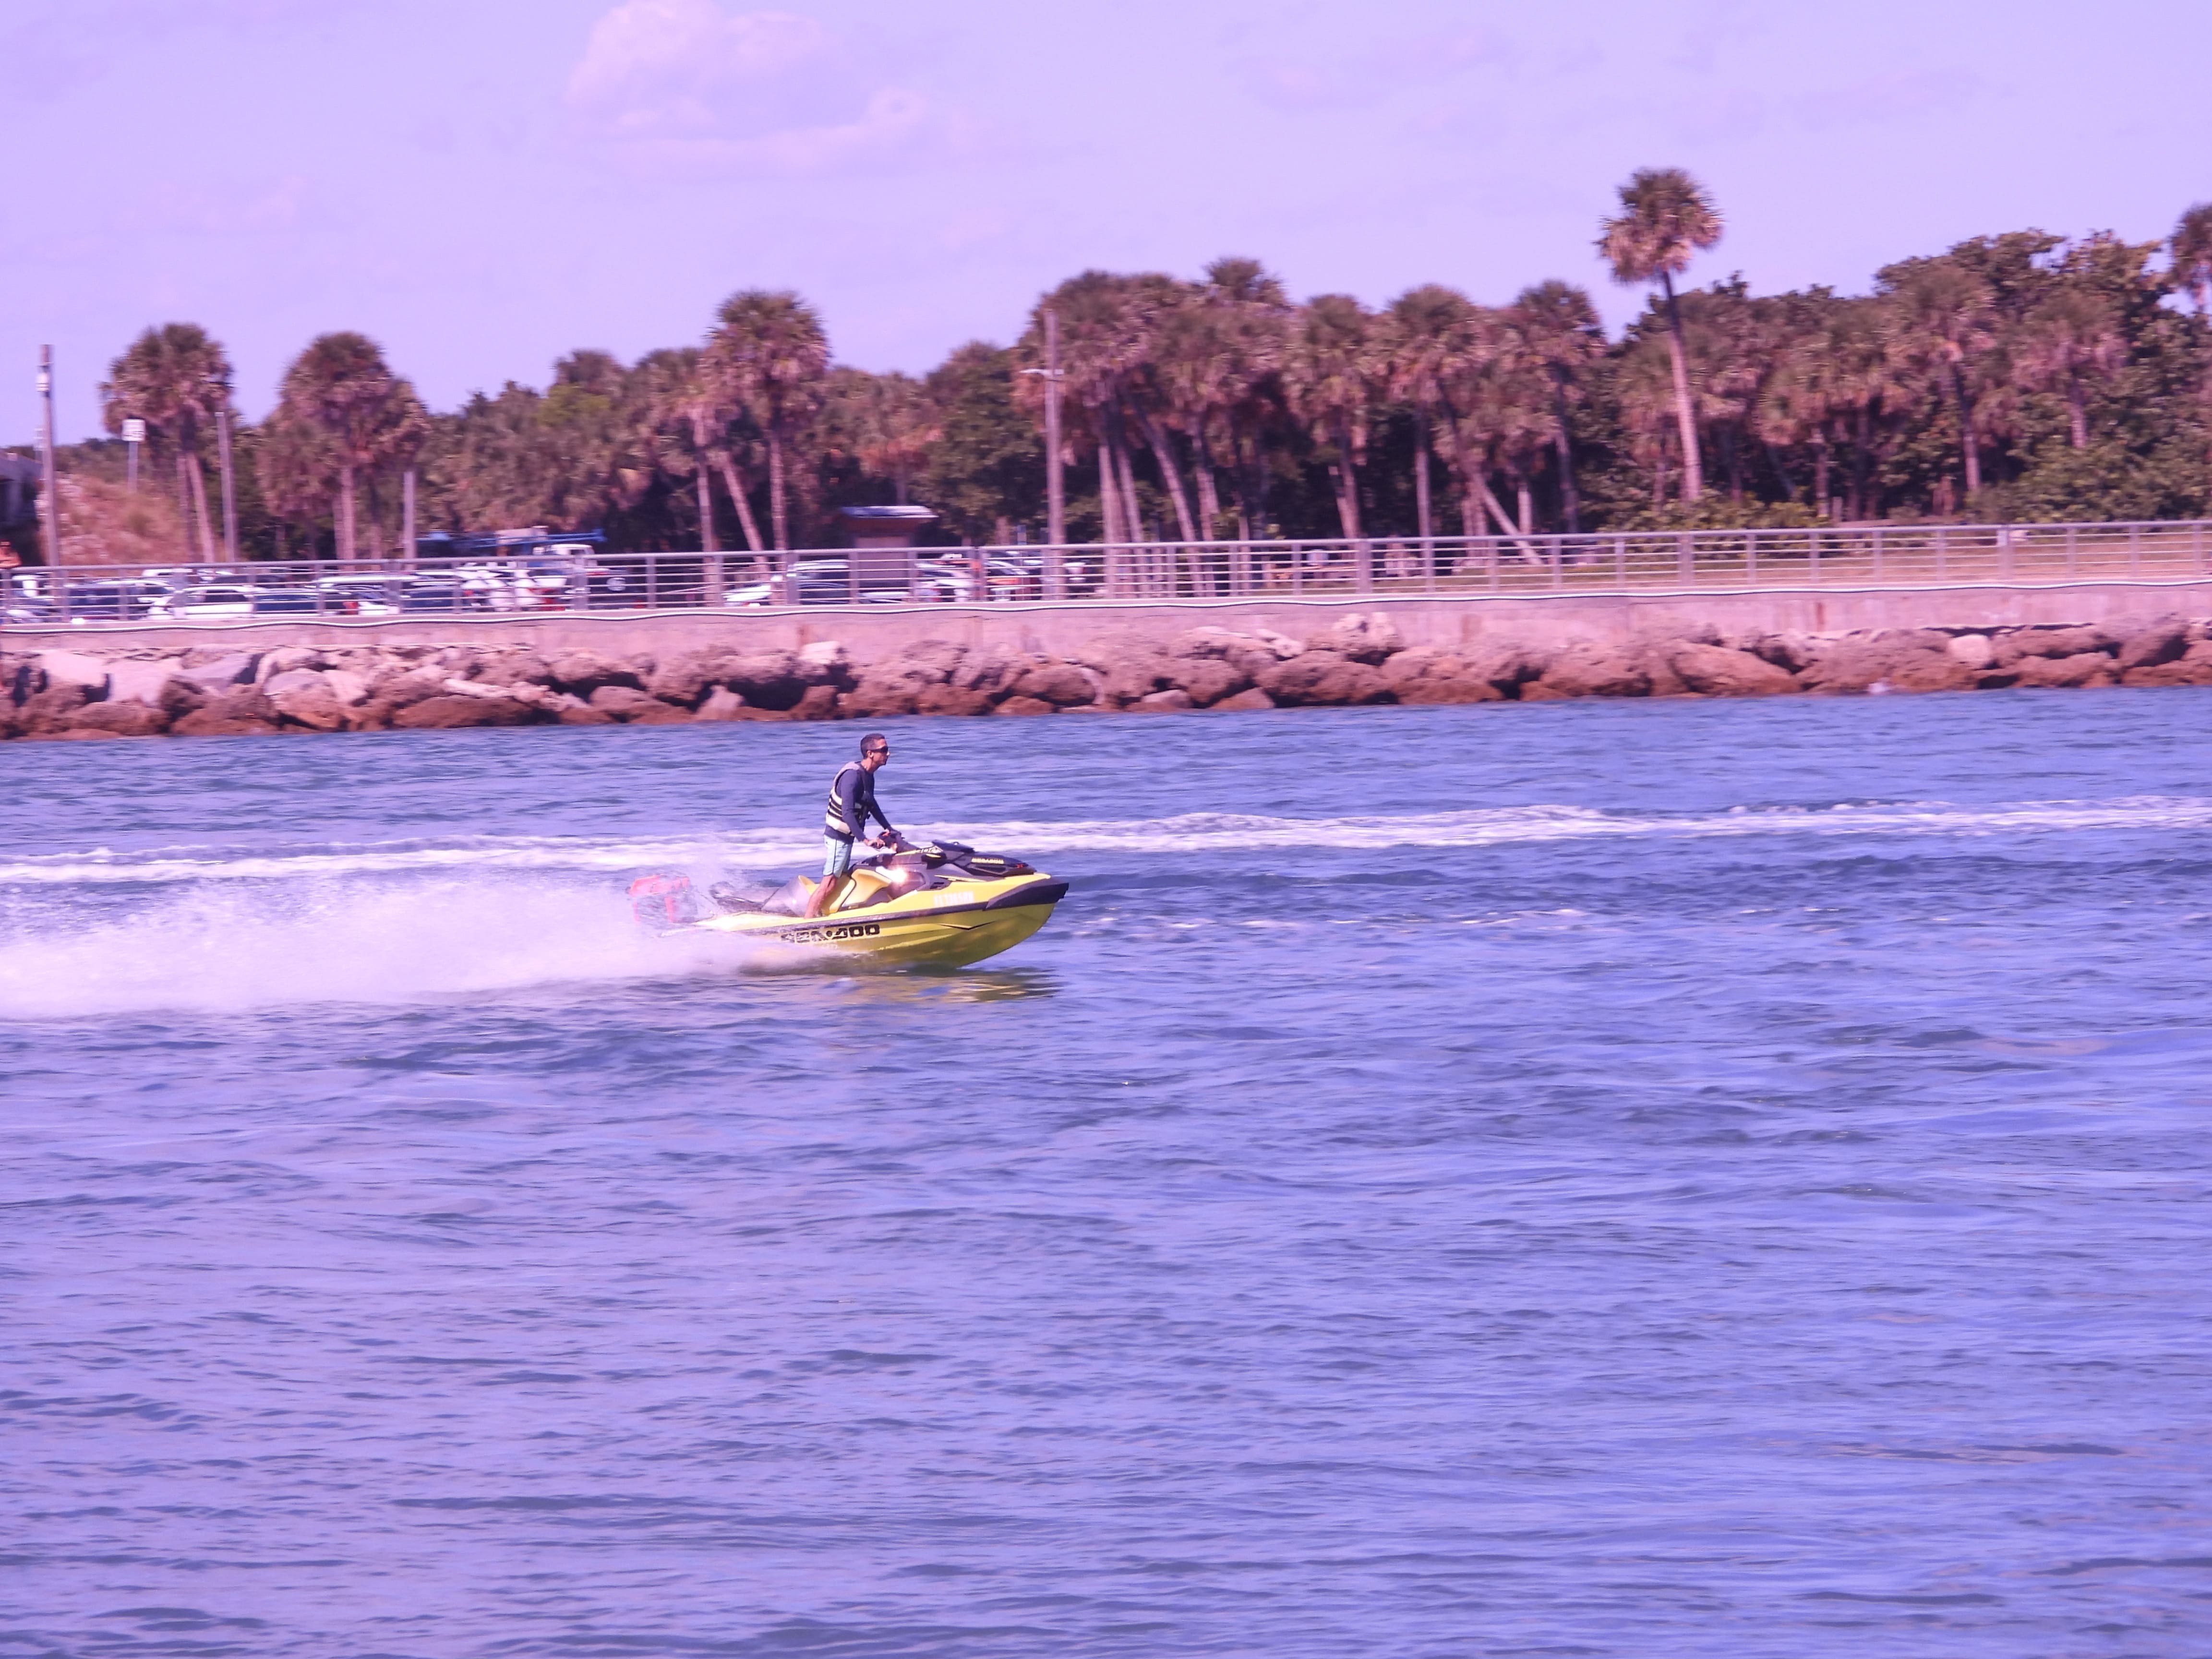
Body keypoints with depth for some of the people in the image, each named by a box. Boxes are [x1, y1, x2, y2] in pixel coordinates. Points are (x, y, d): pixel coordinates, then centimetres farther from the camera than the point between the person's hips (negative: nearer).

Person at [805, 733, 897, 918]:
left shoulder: (868, 776, 7)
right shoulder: (853, 776, -24)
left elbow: (871, 805, 25)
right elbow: (847, 812, -31)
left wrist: (888, 828, 26)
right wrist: (865, 840, -36)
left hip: (847, 836, 10)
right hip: (838, 836, -10)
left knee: (841, 880, 14)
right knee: (830, 883, -11)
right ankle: (807, 923, -11)